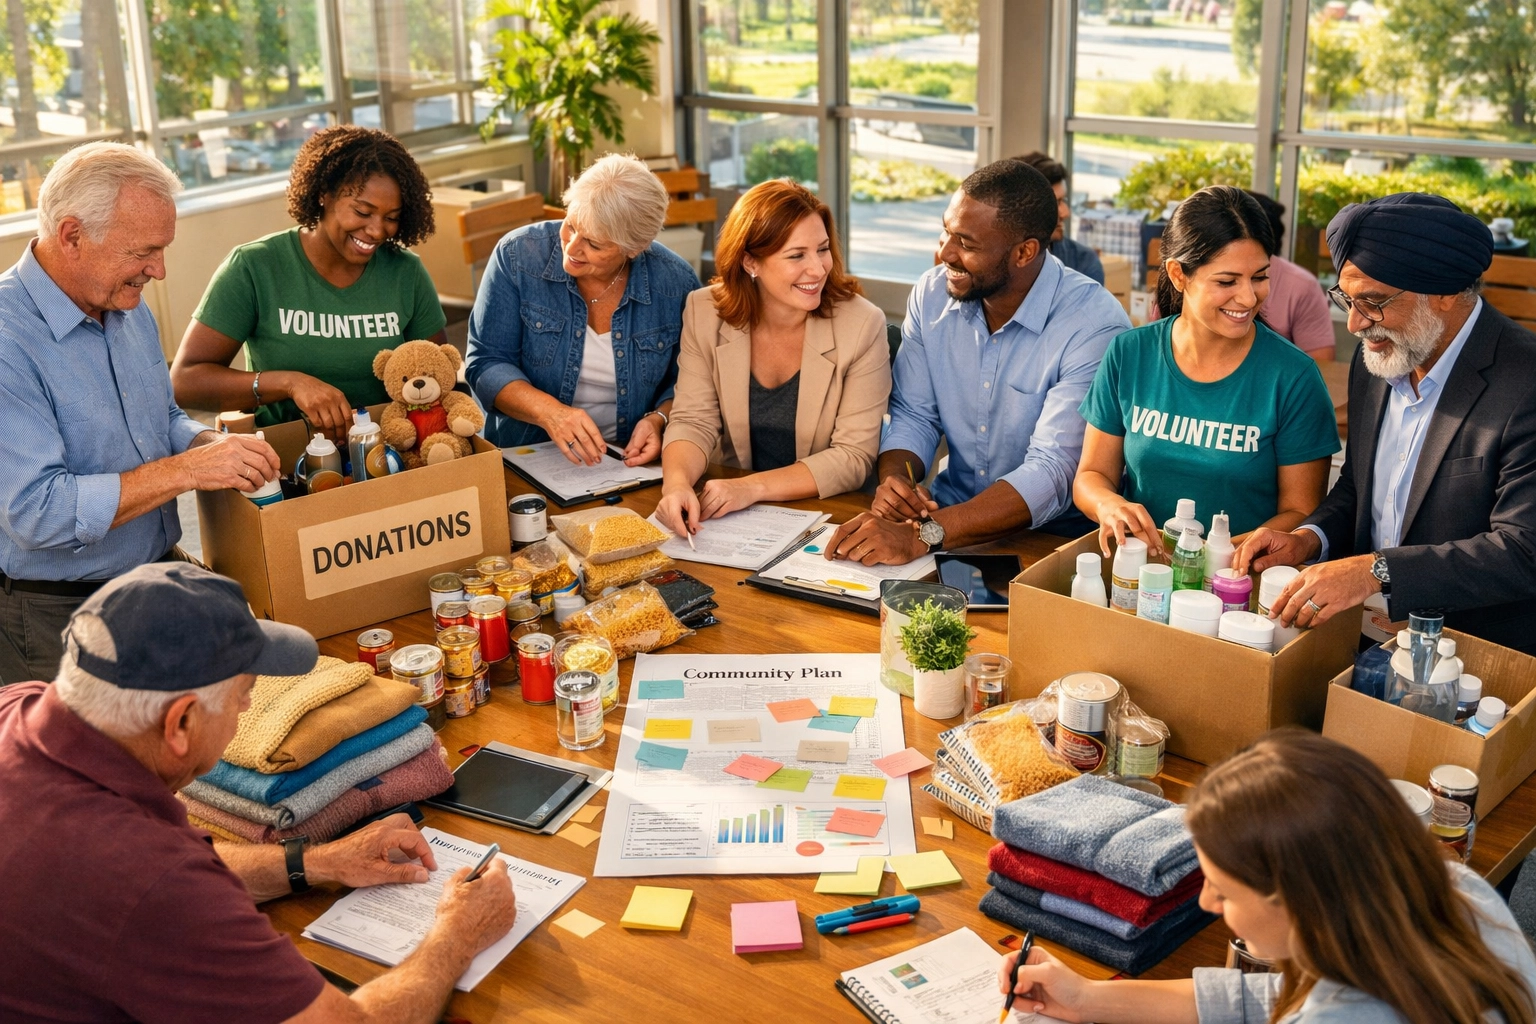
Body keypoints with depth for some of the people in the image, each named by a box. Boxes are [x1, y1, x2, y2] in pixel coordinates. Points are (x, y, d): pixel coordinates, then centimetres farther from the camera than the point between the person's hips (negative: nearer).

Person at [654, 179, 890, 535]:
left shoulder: (863, 325, -11)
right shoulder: (705, 312, -3)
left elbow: (854, 456, -12)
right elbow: (693, 422, -4)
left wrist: (753, 487, -24)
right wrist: (677, 482, -26)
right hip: (729, 517, 2)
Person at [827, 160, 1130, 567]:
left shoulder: (1095, 324, -20)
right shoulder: (932, 293, -1)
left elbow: (1053, 473, -28)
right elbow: (913, 415, 6)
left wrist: (922, 536, -38)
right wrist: (892, 478, -18)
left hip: (1053, 537, -4)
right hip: (951, 511, 4)